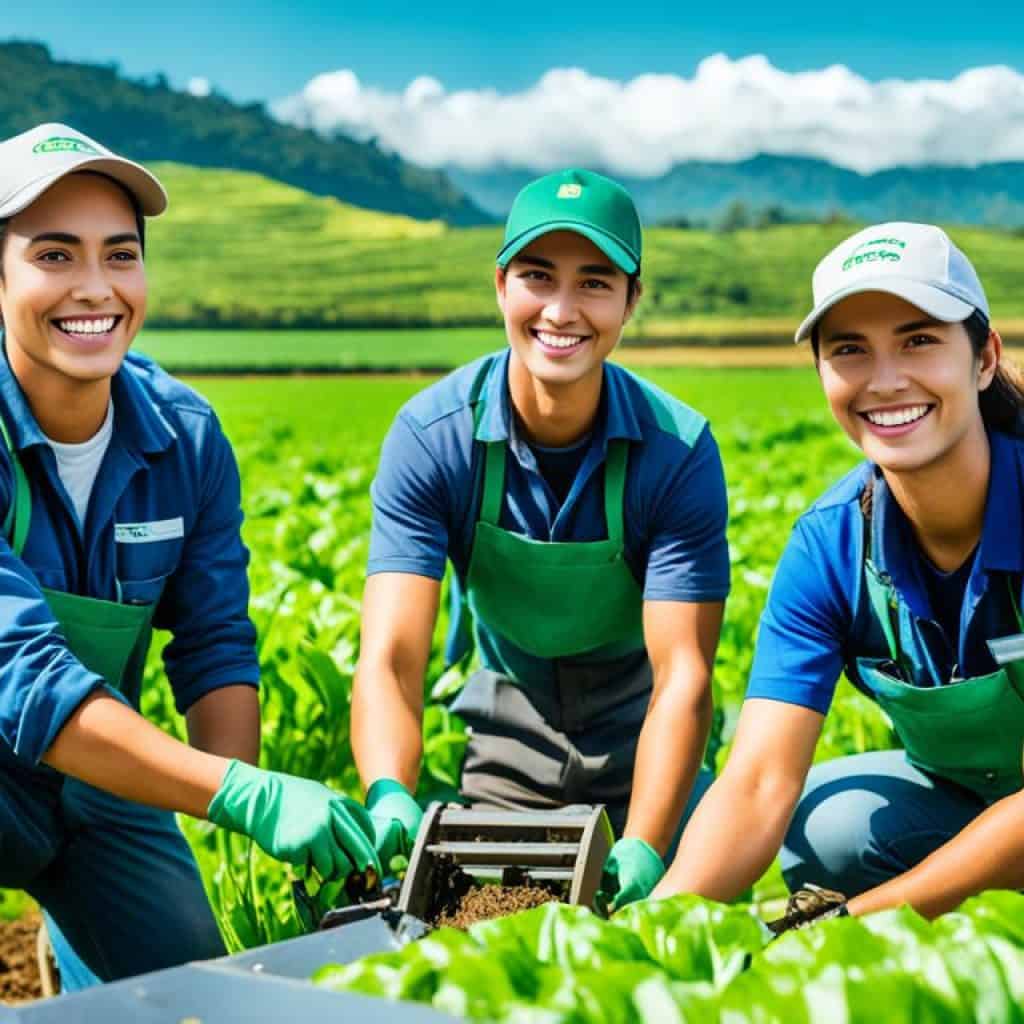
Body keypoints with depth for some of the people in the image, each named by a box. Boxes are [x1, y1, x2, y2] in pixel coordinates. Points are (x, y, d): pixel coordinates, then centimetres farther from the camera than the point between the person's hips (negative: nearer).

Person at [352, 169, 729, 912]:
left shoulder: (678, 450, -23)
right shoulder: (431, 437, -21)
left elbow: (684, 675, -26)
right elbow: (391, 658, -28)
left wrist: (644, 850, -42)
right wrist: (388, 796, -48)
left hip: (641, 746, -1)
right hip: (508, 755, 1)